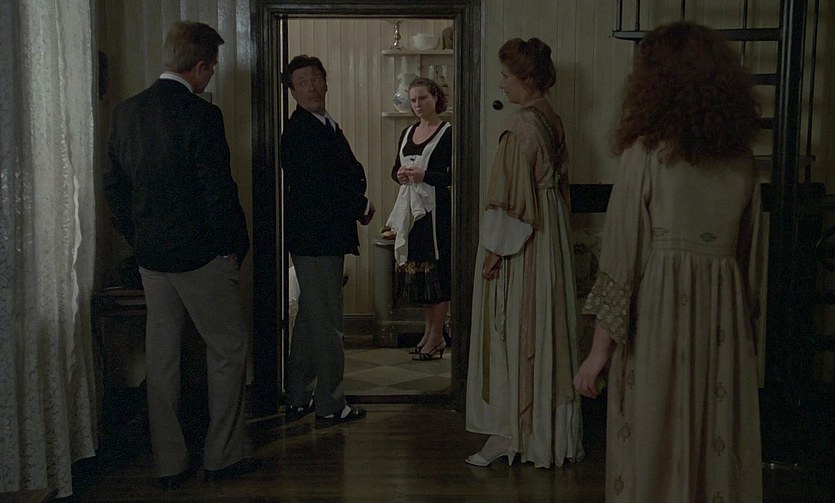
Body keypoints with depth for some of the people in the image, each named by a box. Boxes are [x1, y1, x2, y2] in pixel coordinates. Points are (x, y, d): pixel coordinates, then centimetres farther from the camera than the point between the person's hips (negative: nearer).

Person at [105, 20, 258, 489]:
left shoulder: (126, 111, 5)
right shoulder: (201, 115, -16)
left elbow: (116, 185, 10)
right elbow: (219, 191, -17)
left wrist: (139, 237, 18)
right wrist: (235, 247, -3)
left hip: (150, 255, 7)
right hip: (200, 254, -6)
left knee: (161, 356, 11)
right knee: (229, 347, 8)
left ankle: (169, 462, 20)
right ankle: (224, 454, 14)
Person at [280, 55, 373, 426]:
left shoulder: (327, 126, 15)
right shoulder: (298, 130, -15)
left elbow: (351, 171, 18)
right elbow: (319, 187, -22)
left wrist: (358, 204, -2)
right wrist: (362, 206, -9)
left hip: (327, 236, 10)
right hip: (315, 238, -10)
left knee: (310, 318, 17)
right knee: (326, 322, -2)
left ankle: (298, 399, 28)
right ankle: (330, 406, 9)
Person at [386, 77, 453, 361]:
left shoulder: (448, 133, -4)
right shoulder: (407, 133, 15)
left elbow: (453, 175, -10)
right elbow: (395, 169, 21)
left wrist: (423, 175, -19)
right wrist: (400, 175, -1)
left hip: (437, 207, -7)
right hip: (411, 209, 7)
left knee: (438, 268, -5)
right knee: (417, 268, 8)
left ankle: (436, 338, 0)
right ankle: (431, 331, 19)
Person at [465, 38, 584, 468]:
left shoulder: (520, 126, -18)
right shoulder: (553, 121, 9)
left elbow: (511, 196, -21)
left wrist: (494, 250, -16)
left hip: (519, 242, -9)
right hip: (550, 239, 9)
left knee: (513, 331, -1)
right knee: (546, 330, 14)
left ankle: (509, 431, 9)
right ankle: (550, 428, 25)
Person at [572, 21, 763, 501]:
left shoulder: (648, 152, -8)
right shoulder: (742, 159, 6)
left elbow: (622, 255, -10)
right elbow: (750, 258, 9)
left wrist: (600, 348, -7)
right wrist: (743, 325, 17)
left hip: (658, 313, -5)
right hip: (726, 319, 5)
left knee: (654, 451, 7)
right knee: (719, 447, 14)